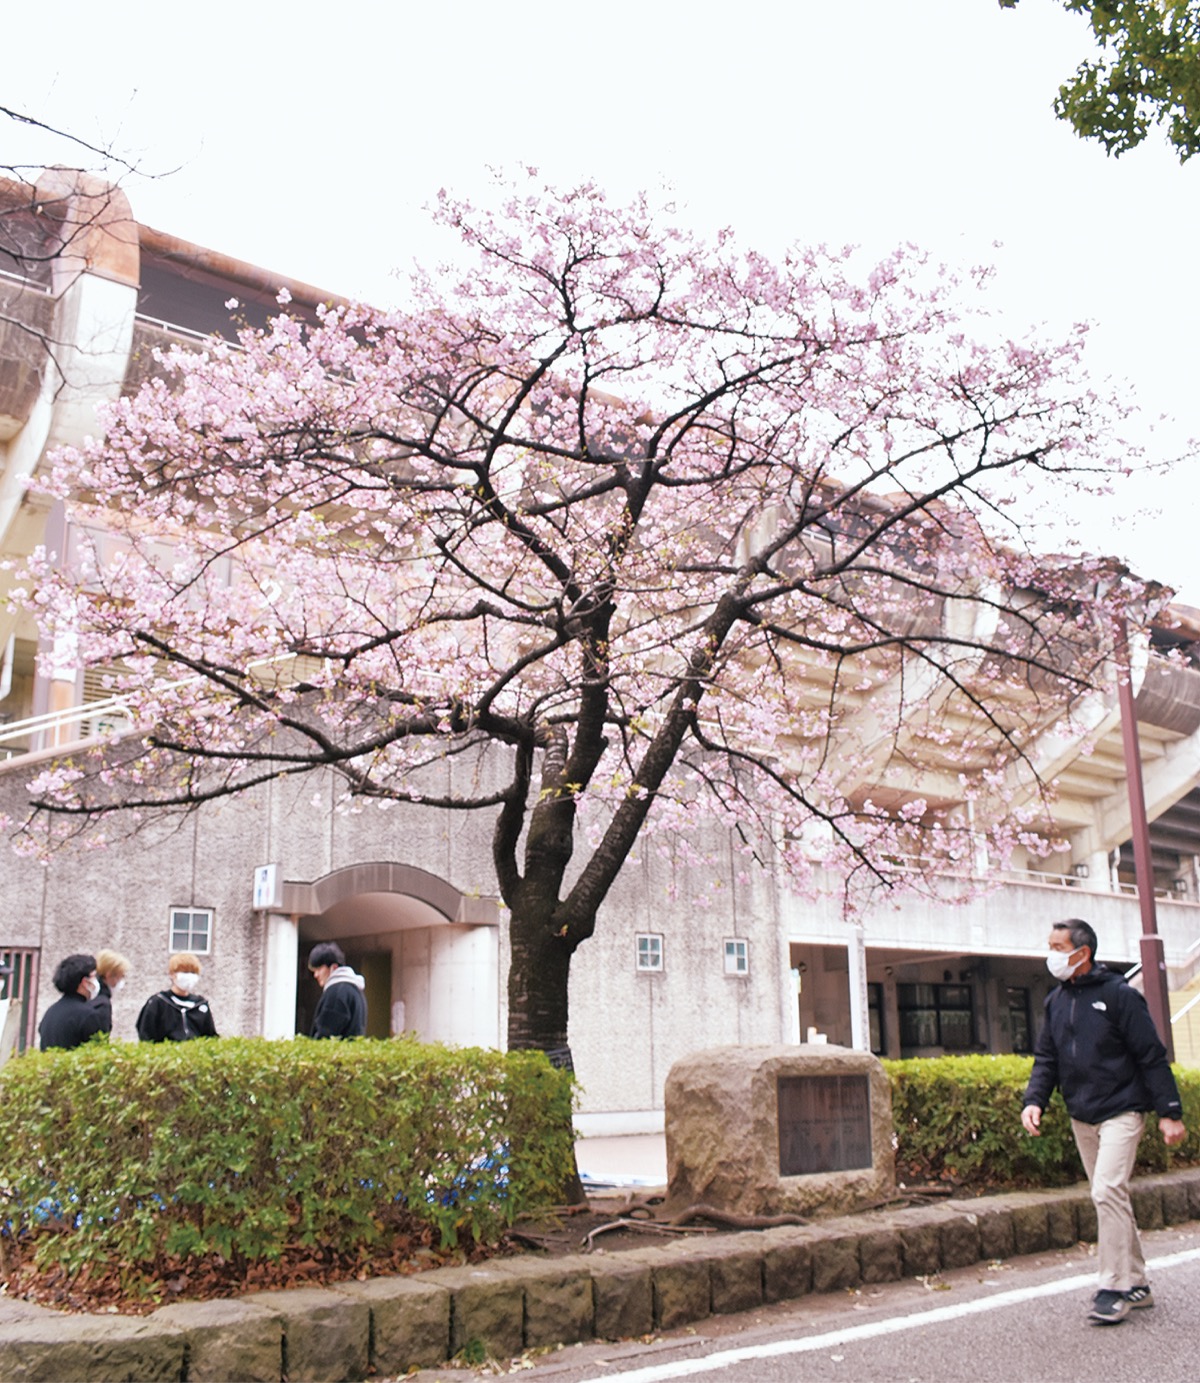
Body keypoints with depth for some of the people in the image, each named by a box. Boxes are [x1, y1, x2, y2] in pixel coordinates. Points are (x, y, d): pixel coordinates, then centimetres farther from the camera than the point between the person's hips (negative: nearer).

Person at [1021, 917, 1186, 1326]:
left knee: (1107, 1191, -16)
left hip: (1120, 1112, -7)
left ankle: (1113, 1288, -6)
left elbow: (1152, 1056, -9)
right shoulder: (1056, 1000, 8)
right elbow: (1046, 1058, 10)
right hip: (1081, 1118, 7)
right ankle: (1136, 1282, 23)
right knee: (1111, 1198, 12)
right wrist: (1034, 1100, -5)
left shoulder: (1118, 994, -10)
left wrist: (1169, 1112, -10)